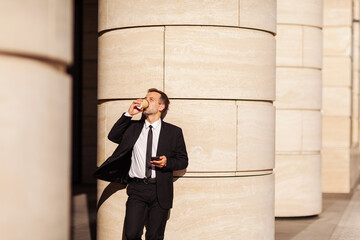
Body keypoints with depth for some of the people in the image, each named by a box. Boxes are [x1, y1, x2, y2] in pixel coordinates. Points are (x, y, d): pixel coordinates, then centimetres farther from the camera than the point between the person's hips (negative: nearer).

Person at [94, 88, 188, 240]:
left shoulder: (174, 132, 5)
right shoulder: (133, 127, 12)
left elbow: (183, 160, 8)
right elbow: (113, 136, 0)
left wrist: (167, 162, -12)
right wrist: (129, 114, -5)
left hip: (159, 191, -1)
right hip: (137, 189, 1)